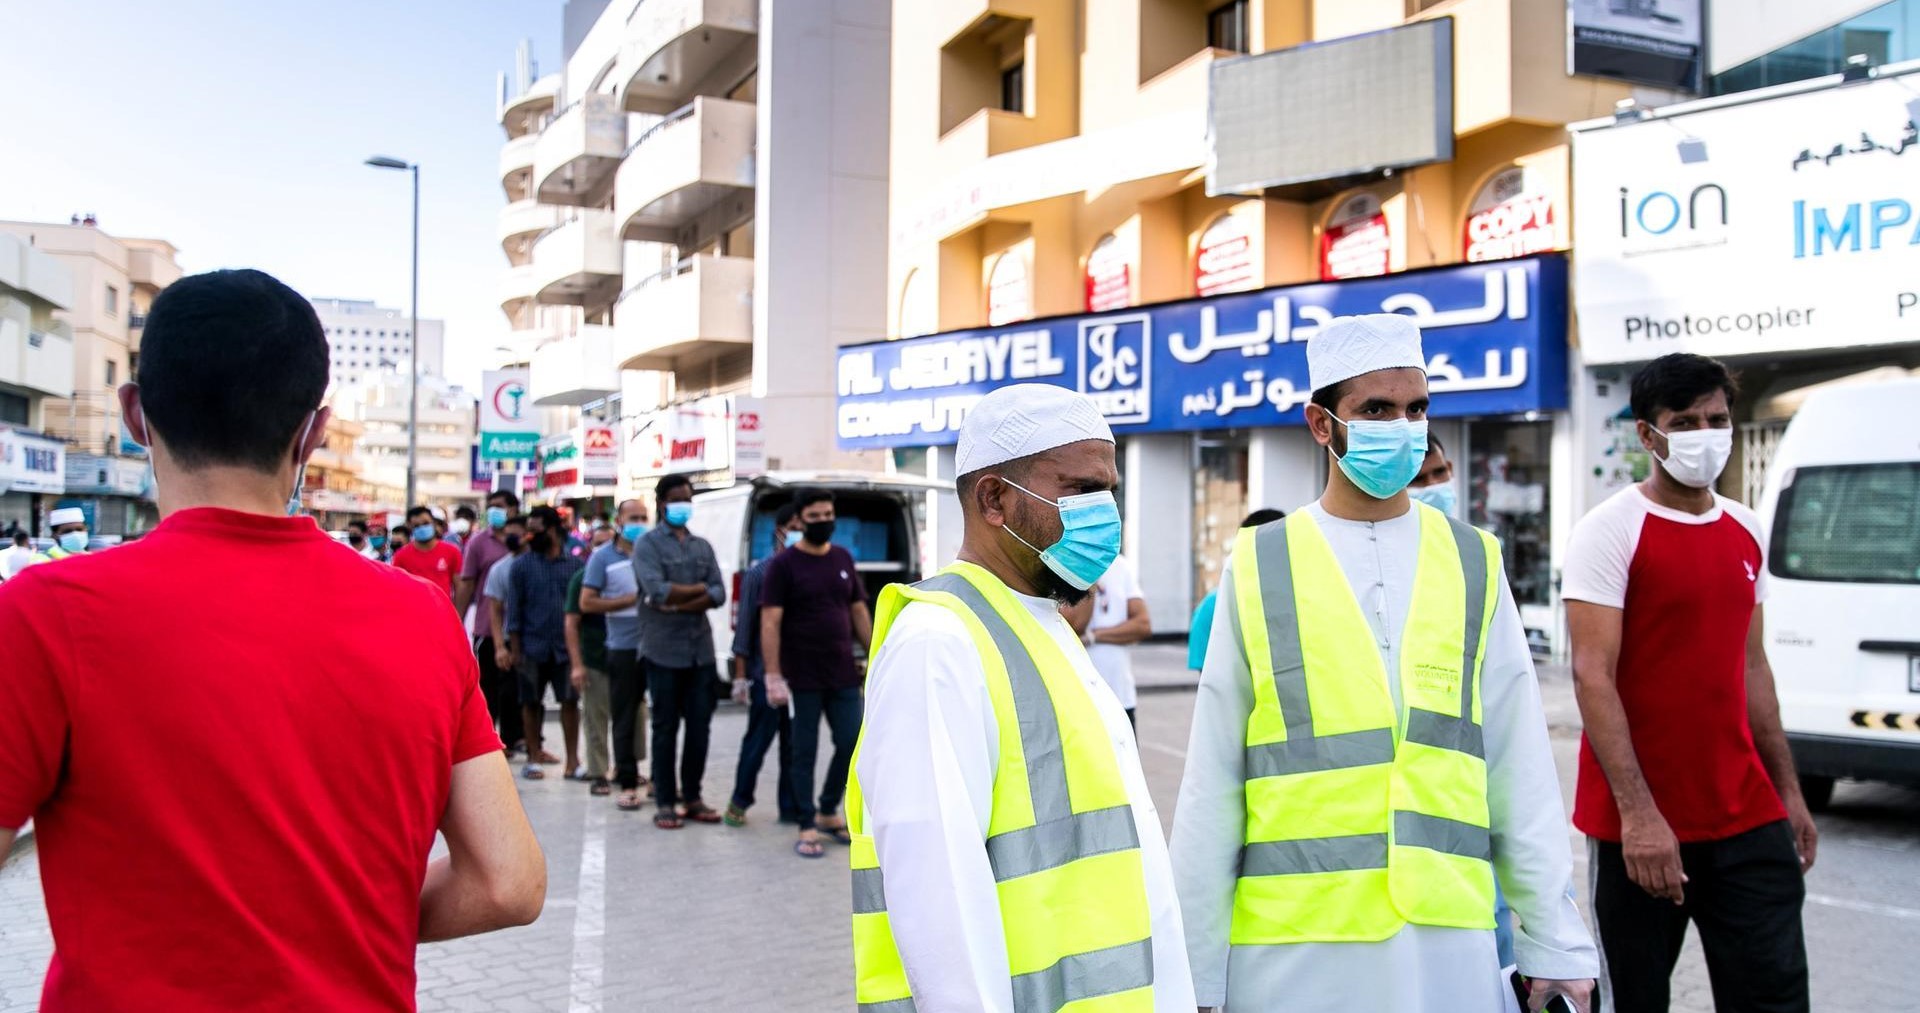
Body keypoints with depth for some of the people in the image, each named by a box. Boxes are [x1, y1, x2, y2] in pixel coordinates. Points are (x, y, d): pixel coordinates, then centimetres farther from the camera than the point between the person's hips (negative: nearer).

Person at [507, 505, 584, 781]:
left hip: (566, 644, 1)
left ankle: (572, 761, 6)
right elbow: (514, 608, -1)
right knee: (531, 703, 7)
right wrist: (514, 647, -5)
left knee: (570, 701, 0)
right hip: (532, 646, 0)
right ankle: (534, 758, 18)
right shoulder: (521, 565, 0)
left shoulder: (574, 563, 3)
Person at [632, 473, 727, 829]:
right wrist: (698, 589, -5)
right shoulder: (648, 543, -1)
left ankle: (691, 797, 18)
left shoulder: (703, 546, 14)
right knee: (666, 728, 2)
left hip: (701, 650, 5)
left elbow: (718, 595, 2)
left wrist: (678, 603, -13)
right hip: (664, 651, -5)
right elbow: (657, 590, -17)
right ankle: (664, 802, 10)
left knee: (699, 727, 7)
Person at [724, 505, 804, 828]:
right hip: (766, 675, -3)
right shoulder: (760, 573, -3)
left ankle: (790, 807, 19)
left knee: (794, 744, 9)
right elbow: (744, 628, -3)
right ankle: (740, 802, 21)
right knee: (758, 741, 5)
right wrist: (740, 676, -6)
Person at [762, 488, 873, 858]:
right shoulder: (784, 564, -6)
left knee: (852, 743, 7)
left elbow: (860, 612, 14)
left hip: (843, 675, 5)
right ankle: (807, 827, 15)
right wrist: (774, 677, -16)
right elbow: (770, 623, -10)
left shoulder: (843, 558, 9)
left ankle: (828, 812, 28)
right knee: (804, 752, 3)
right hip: (803, 678, -5)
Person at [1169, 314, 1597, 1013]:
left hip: (1451, 940, 2)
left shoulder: (1474, 565, 5)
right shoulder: (1257, 569, -2)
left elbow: (1521, 776, 6)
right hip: (1293, 951, -2)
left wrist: (1556, 947, 4)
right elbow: (1211, 789, -1)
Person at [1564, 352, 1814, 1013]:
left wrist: (1787, 790, 17)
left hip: (1748, 816, 6)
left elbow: (1751, 667, 18)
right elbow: (1592, 676, -16)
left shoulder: (1746, 533, 11)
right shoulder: (1610, 532, -10)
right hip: (1643, 823, -5)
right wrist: (1637, 811, -22)